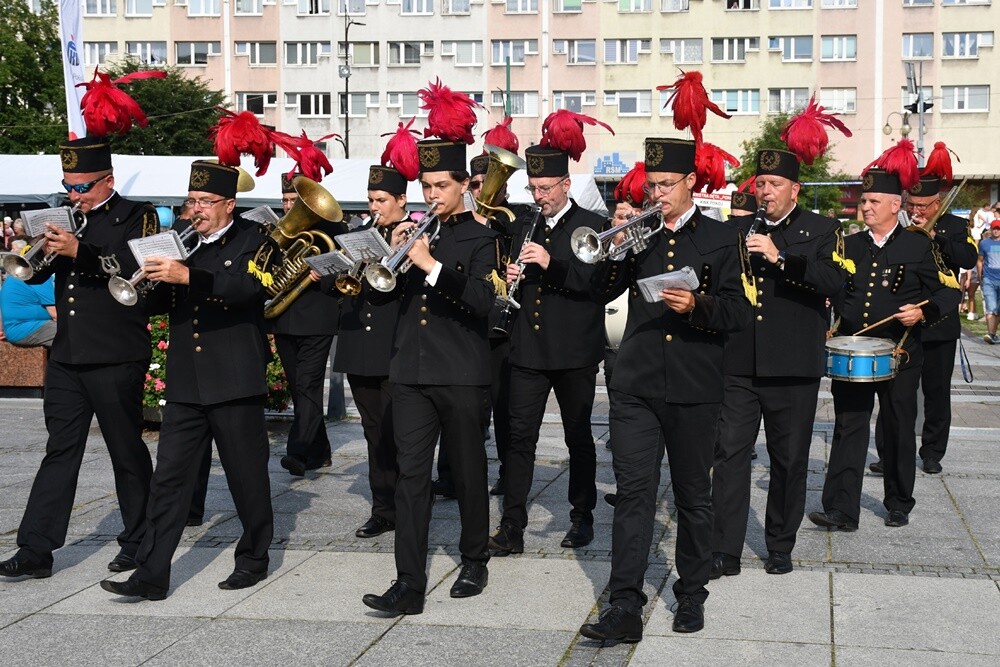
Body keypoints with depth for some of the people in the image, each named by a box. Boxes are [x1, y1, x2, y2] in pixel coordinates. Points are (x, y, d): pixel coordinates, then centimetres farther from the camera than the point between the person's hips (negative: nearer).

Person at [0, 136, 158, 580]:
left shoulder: (136, 217, -3)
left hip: (115, 359, -6)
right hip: (67, 356, 6)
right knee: (60, 451, 6)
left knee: (127, 452, 5)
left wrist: (80, 251, -27)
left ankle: (139, 543, 17)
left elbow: (136, 270, -19)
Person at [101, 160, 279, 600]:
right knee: (169, 478, 1)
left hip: (234, 380, -5)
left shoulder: (254, 241, -1)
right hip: (185, 382, 5)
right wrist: (151, 281, -9)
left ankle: (253, 559, 23)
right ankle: (151, 575, 2)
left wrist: (186, 276, -32)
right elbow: (160, 304, 14)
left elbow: (249, 285, -21)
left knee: (246, 475, 6)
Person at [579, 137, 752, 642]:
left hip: (694, 389, -1)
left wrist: (696, 305, -20)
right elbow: (599, 294, 7)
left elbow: (740, 312, -3)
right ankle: (624, 607, -7)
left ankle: (691, 595, 23)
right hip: (635, 386, 1)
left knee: (693, 496, 9)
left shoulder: (722, 239, 4)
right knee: (633, 492, -5)